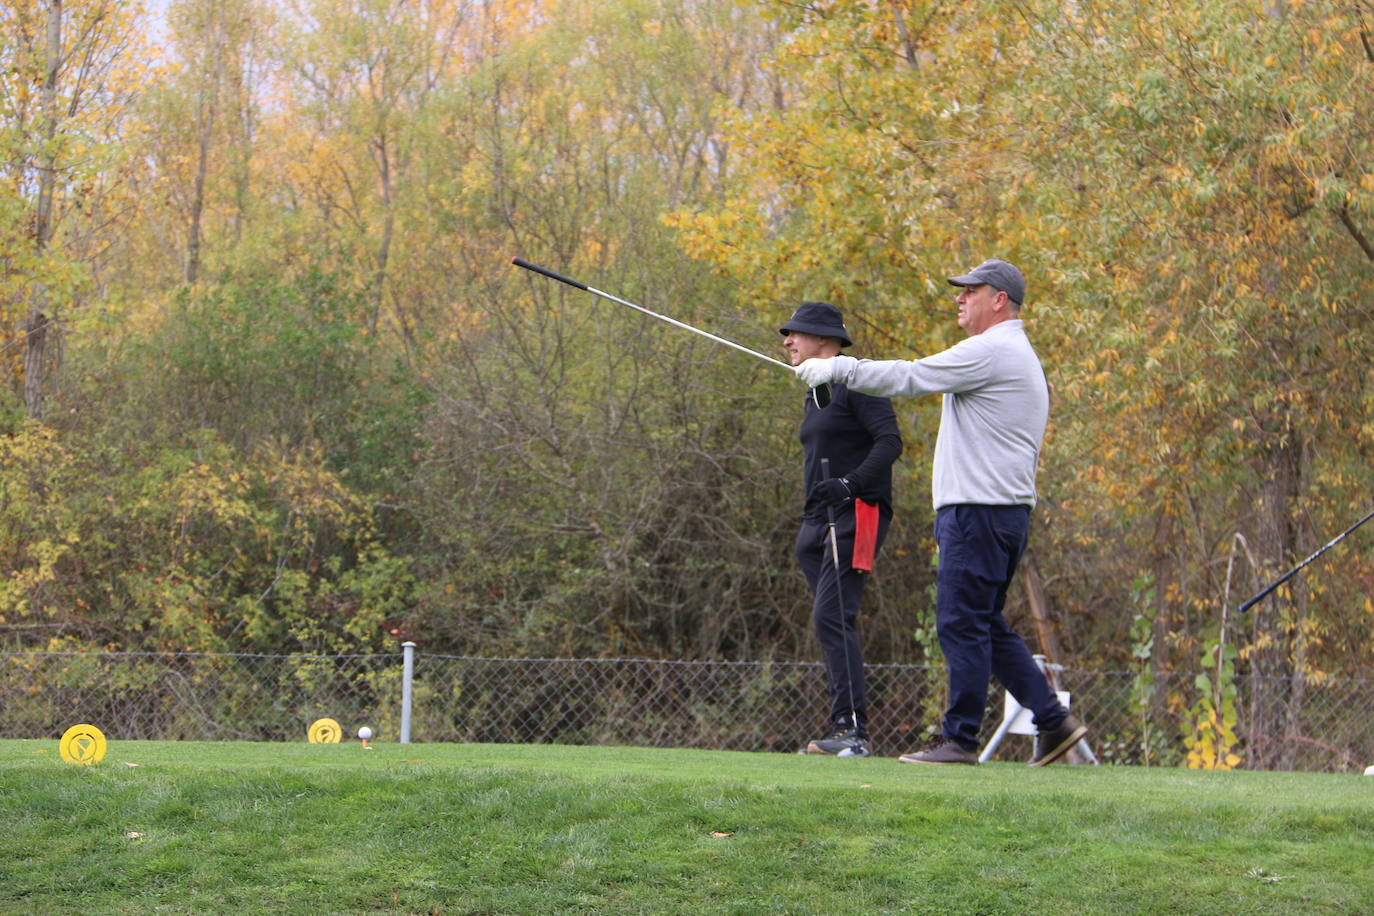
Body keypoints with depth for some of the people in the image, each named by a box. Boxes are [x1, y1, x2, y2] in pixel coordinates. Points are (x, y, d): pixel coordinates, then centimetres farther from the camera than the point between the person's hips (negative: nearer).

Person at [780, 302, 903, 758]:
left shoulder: (856, 383, -7)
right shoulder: (816, 393, 22)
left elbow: (890, 441, -17)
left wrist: (850, 484, -29)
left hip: (857, 514, -10)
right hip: (819, 519, 10)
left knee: (832, 616, -19)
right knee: (831, 622, 7)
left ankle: (852, 727, -22)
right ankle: (845, 733, 8)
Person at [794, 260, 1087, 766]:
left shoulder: (990, 352, -12)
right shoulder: (1019, 356, 22)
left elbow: (908, 378, -12)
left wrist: (836, 369, -5)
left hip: (980, 511, -10)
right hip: (1007, 510, 10)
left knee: (962, 623, -6)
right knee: (985, 625, 13)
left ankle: (960, 738, -3)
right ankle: (1052, 719, 10)